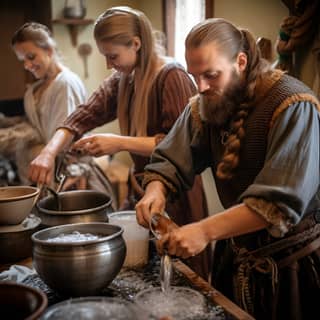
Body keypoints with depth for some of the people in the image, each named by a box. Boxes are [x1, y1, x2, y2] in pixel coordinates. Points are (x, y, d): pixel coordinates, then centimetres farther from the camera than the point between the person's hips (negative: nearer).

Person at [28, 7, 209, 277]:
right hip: (141, 189, 7)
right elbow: (84, 115, 0)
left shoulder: (172, 76, -15)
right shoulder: (123, 79, 9)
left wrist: (120, 143, -27)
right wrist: (49, 152, -16)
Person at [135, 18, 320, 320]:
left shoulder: (293, 105, -23)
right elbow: (170, 161, -2)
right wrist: (155, 190, -25)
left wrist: (205, 230, -38)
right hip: (235, 256, 6)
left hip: (291, 264, -5)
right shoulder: (205, 105, -1)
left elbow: (282, 202, -31)